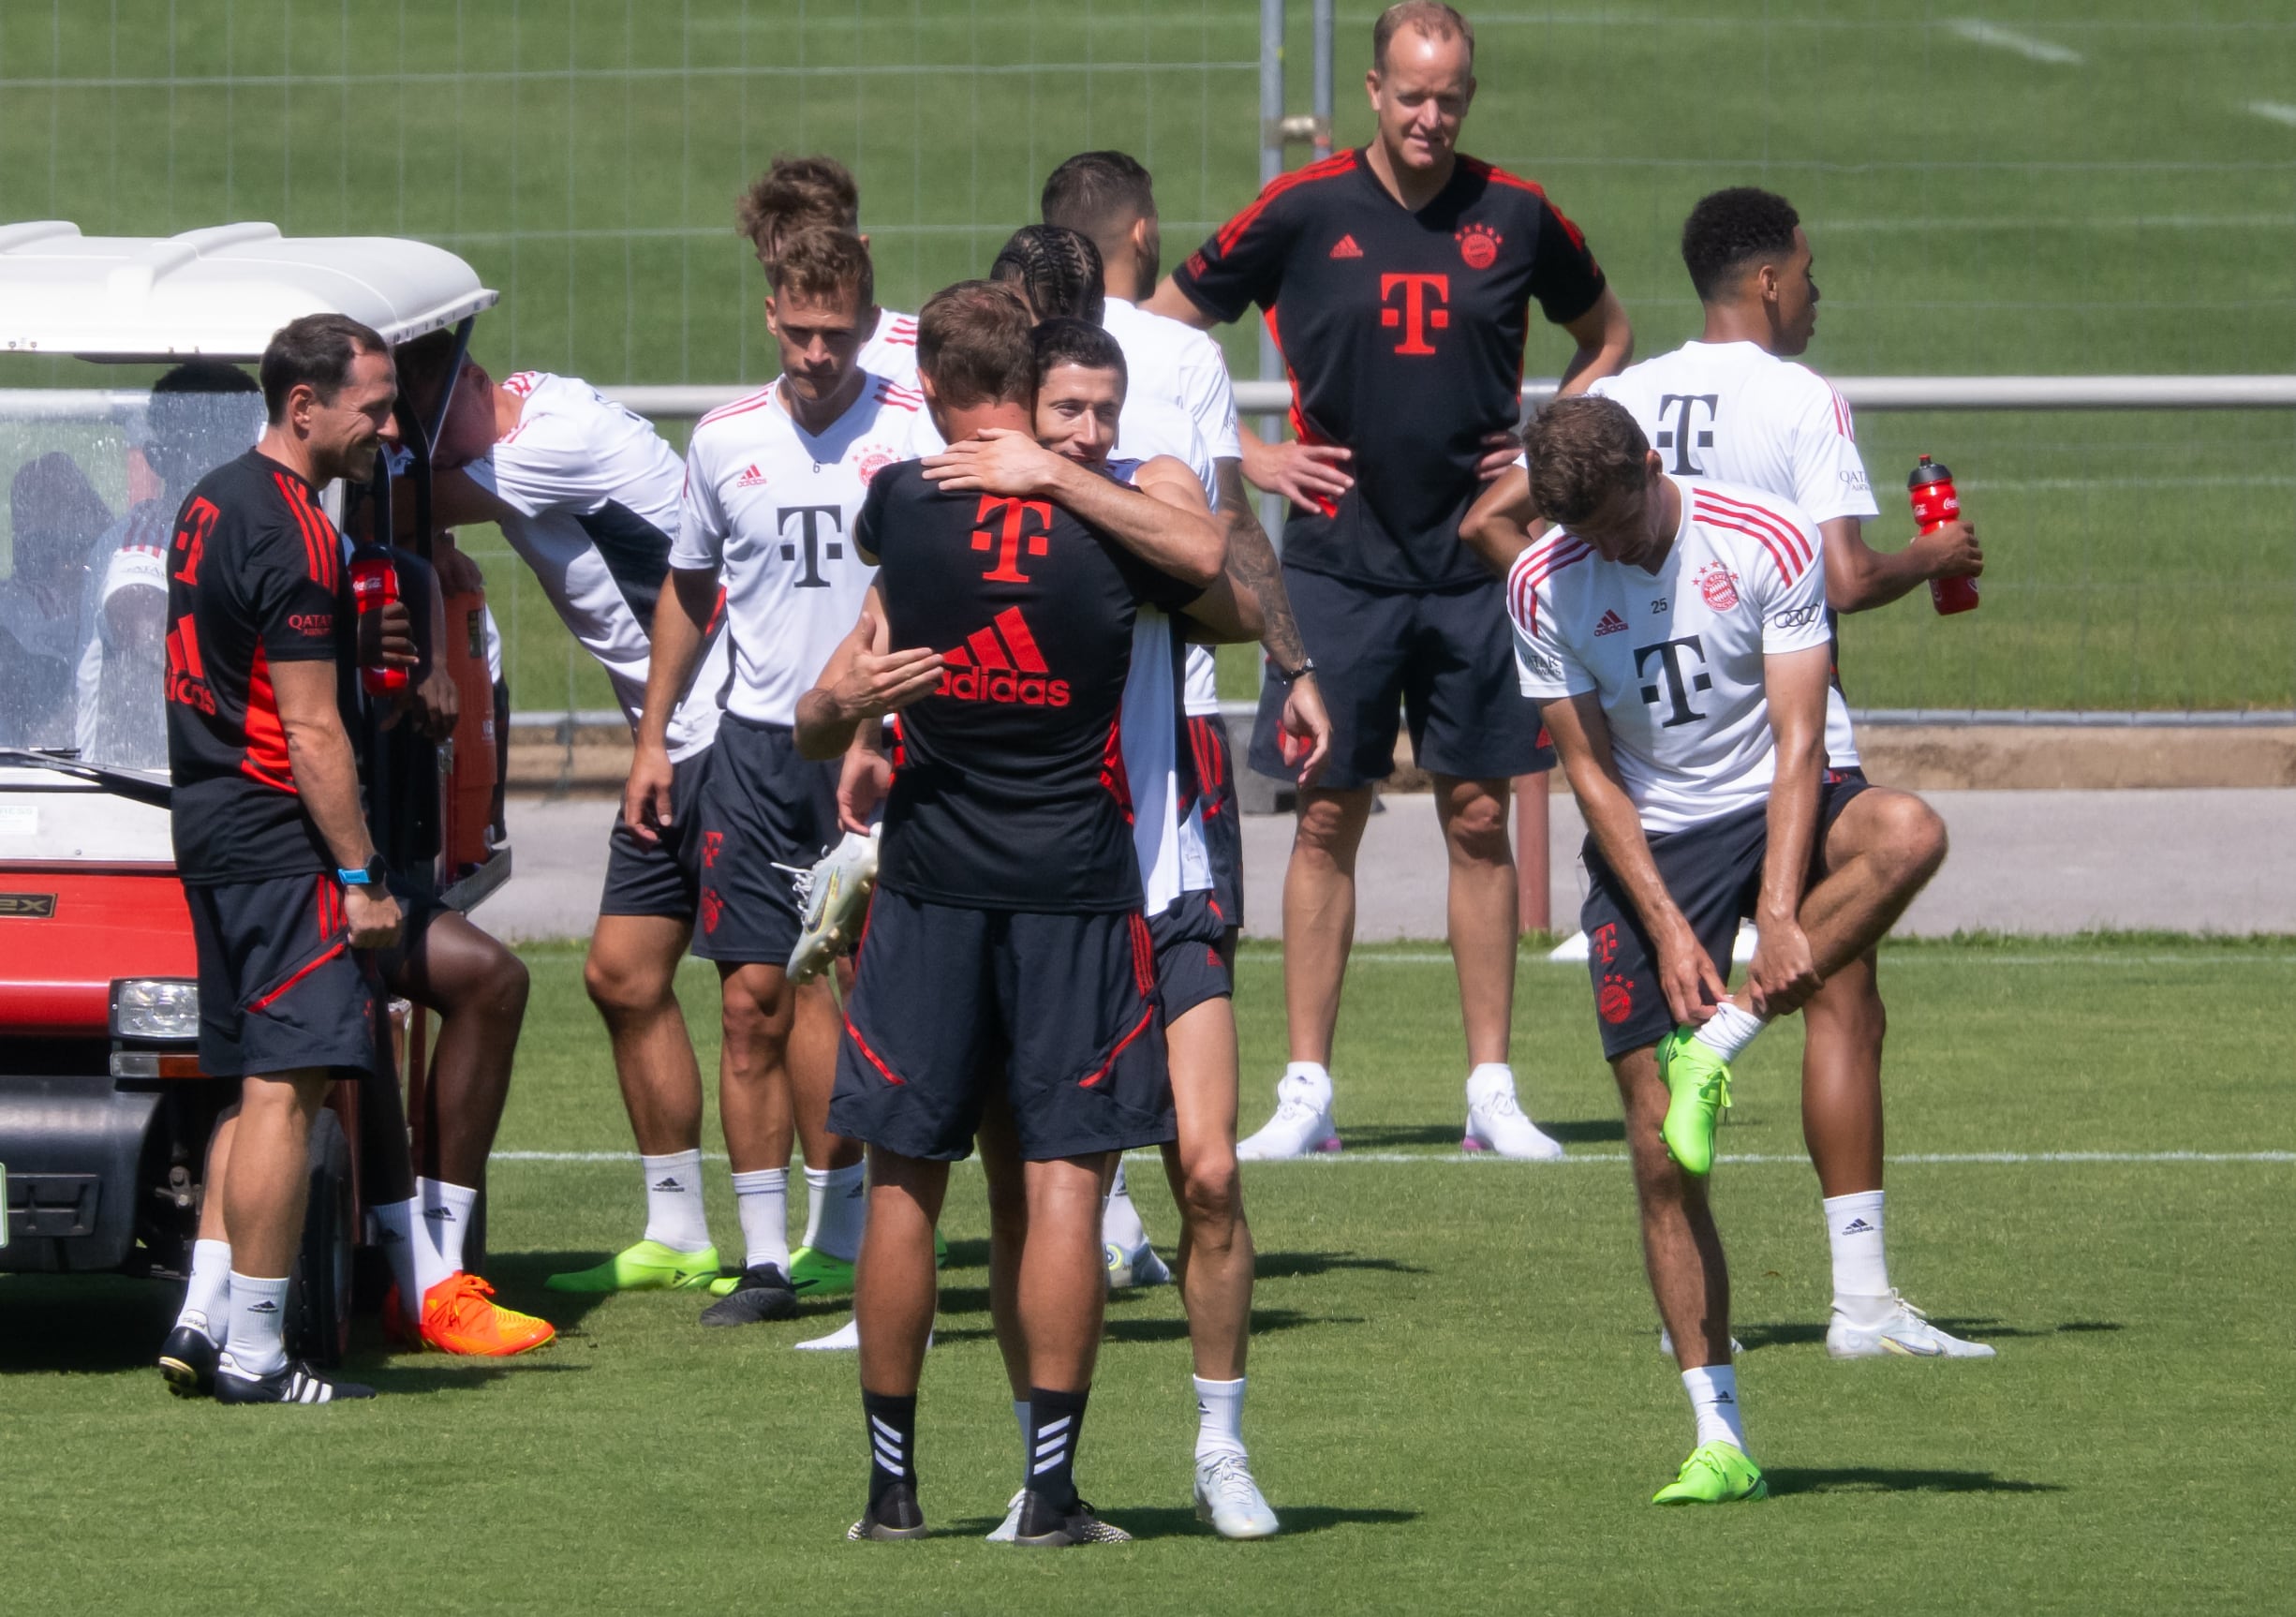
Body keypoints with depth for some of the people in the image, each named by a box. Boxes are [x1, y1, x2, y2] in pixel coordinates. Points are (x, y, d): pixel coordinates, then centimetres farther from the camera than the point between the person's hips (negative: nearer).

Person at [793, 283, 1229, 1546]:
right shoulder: (1112, 525, -7)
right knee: (1064, 1177, -1)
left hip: (931, 884, 1)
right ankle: (1050, 1486, -5)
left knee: (905, 1180, 7)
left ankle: (892, 1479, 11)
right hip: (1077, 889, -1)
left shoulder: (902, 504, -3)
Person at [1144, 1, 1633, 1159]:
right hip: (1339, 566, -1)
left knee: (1480, 819, 3)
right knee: (1327, 821, 0)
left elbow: (1607, 338, 20)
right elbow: (1159, 331, 7)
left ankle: (1491, 1092, 8)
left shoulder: (1516, 218, 2)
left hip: (1475, 565, 1)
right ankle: (1306, 1093, 4)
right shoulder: (1303, 213, -2)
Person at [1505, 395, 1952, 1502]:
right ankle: (1720, 1440, -1)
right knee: (1661, 1154, -7)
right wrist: (1669, 930, -12)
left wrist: (1778, 913, -24)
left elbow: (1798, 741, -13)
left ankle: (1721, 1040, -25)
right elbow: (1590, 771, -2)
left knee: (1909, 834, -36)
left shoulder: (1769, 542, -11)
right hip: (1646, 849, 1)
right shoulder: (1542, 589, -5)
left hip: (1771, 812, -1)